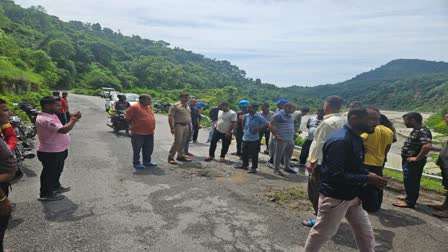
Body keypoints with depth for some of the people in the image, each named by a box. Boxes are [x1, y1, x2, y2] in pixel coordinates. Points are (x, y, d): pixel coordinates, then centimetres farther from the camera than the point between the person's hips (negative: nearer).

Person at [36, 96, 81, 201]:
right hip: (50, 153, -10)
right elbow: (63, 130, -34)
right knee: (49, 173, 7)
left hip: (58, 151, 10)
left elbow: (61, 129, 14)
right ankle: (46, 194, 24)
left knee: (57, 171, 27)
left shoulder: (52, 115, 7)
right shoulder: (44, 119, -28)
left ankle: (56, 186, 47)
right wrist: (74, 120, -23)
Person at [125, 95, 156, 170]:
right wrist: (133, 125, -1)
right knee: (137, 149, 2)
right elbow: (128, 117, -9)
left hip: (149, 133, 7)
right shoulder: (135, 107, -12)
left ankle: (147, 161, 29)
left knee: (148, 149, 15)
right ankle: (136, 163, 12)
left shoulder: (149, 107, 11)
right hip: (138, 133, -7)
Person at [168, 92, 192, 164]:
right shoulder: (175, 106, -8)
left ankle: (181, 156, 22)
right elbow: (170, 117, -12)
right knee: (177, 142, -11)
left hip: (186, 126, 8)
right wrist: (172, 128, -18)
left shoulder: (187, 106, 16)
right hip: (179, 125, -7)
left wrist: (190, 126, 17)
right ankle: (170, 157, -2)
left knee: (183, 142, 11)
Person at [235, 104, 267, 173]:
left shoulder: (259, 117, -12)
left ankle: (254, 168, 14)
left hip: (254, 139, -6)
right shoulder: (246, 116, 5)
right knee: (244, 153, 19)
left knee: (254, 155, 2)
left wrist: (258, 128, -20)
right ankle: (245, 165, 36)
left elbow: (266, 124, -14)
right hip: (245, 138, 6)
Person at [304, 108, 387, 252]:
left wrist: (368, 175, -3)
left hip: (353, 196, 9)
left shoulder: (355, 137, 4)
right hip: (335, 197, -9)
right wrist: (367, 179, -26)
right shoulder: (340, 140, -27)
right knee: (321, 233, 12)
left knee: (366, 234, 19)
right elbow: (336, 175, -31)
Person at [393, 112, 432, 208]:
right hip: (408, 161, 10)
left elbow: (428, 146, -36)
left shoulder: (422, 131, -21)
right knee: (408, 181, 20)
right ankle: (409, 197, 35)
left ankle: (410, 202, 12)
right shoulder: (417, 130, 11)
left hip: (414, 162, -10)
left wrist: (417, 158, -26)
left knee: (411, 181, 1)